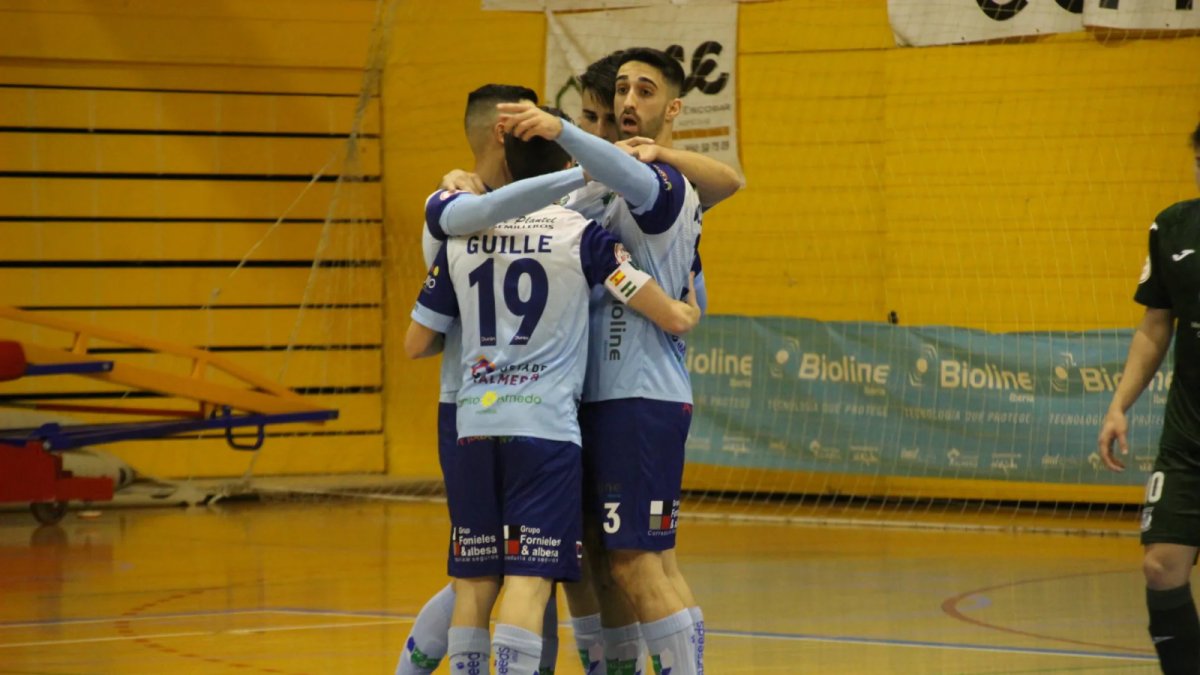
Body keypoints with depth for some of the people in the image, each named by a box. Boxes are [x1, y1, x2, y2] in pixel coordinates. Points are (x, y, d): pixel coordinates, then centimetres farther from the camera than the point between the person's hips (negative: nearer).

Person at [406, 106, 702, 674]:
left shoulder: (462, 236, 8)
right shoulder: (581, 235, -2)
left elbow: (417, 344, 15)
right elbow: (673, 318, -4)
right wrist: (690, 312, 20)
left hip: (474, 426, 4)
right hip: (546, 425, -4)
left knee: (473, 580, 9)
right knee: (529, 578, -7)